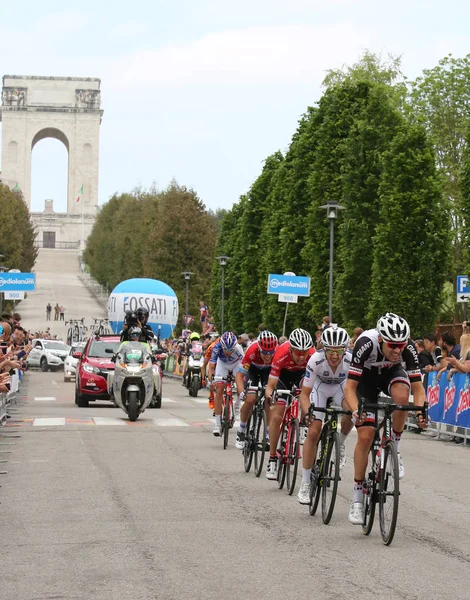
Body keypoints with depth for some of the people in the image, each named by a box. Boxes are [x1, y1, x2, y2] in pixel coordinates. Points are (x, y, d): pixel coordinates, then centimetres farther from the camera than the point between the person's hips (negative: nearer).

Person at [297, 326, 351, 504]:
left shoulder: (351, 360, -34)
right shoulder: (316, 360, -34)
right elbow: (305, 393, -28)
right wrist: (307, 412, -46)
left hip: (341, 387, 1)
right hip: (320, 387, -1)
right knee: (314, 432, -14)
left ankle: (340, 444, 2)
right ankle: (305, 484, -6)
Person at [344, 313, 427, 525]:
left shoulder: (408, 348, -32)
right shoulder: (366, 344, -38)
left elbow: (418, 388, -27)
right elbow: (350, 387, -36)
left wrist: (420, 411, -46)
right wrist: (355, 410, -54)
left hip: (392, 372, 2)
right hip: (366, 377, -2)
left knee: (401, 394, -35)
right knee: (365, 435, -12)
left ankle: (394, 449, -12)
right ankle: (358, 496, 0)